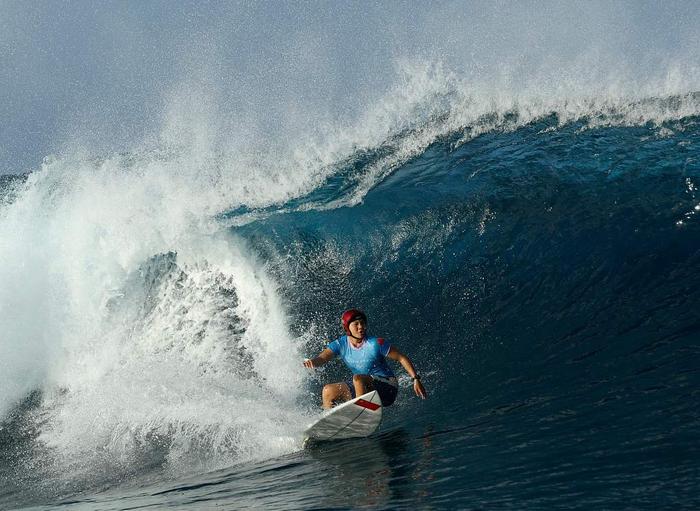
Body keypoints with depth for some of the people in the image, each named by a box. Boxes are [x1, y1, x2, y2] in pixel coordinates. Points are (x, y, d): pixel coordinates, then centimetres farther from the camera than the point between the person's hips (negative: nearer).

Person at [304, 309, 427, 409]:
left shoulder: (375, 344, -18)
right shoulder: (341, 344, -6)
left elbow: (402, 358, -12)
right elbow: (322, 358, -18)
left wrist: (416, 379, -19)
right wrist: (313, 362, -42)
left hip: (387, 388, -6)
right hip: (362, 387, 6)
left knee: (357, 378, -32)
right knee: (328, 391, -3)